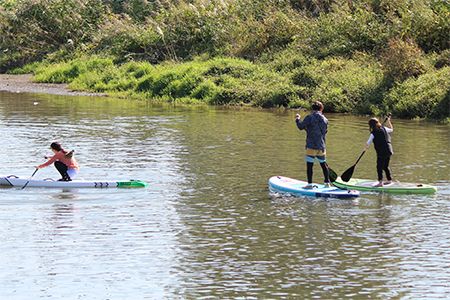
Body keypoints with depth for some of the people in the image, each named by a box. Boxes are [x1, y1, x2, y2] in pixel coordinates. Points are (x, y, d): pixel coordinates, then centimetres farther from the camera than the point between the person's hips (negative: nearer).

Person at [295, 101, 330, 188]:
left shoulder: (309, 118, -10)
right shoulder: (325, 119, 5)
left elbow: (301, 126, -7)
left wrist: (298, 119, 13)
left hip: (311, 146, -5)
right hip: (321, 147, 5)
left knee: (309, 165, -1)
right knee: (323, 164, 16)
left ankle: (310, 184, -4)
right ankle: (327, 182, 24)